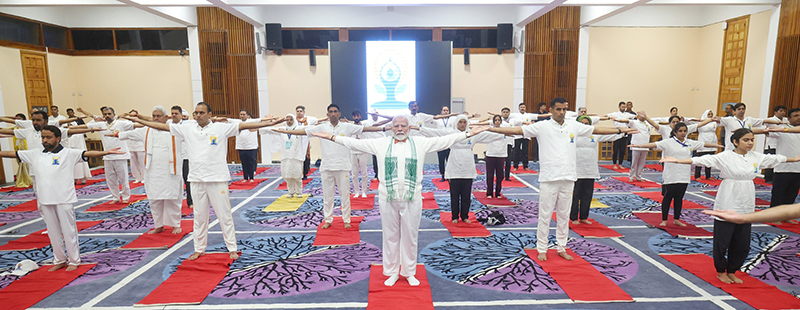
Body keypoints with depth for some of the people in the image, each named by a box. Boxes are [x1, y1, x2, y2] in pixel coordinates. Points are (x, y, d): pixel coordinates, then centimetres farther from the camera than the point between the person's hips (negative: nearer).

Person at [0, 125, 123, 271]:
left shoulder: (68, 153, -6)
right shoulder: (35, 154, 10)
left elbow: (87, 153, -18)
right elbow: (13, 154, 19)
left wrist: (106, 152, -33)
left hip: (64, 199, -5)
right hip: (45, 199, 5)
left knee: (69, 231, 3)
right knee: (53, 232, 15)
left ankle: (74, 260, 15)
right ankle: (59, 260, 29)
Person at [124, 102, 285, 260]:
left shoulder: (221, 128, -4)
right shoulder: (187, 128, 5)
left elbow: (243, 125, -12)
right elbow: (162, 126, 10)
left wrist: (270, 123, -19)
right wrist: (138, 120, 9)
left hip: (217, 178, -3)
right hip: (196, 179, 3)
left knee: (224, 215, 4)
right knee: (199, 216, 14)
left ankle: (232, 248, 15)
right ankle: (199, 249, 28)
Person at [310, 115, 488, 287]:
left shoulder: (421, 143, 7)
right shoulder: (380, 144, 8)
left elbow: (445, 140, 7)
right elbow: (355, 143, 8)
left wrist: (468, 134, 3)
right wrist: (332, 137, 4)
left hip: (412, 199, 0)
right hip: (388, 199, 1)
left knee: (410, 236, 8)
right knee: (390, 236, 8)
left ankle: (409, 272, 24)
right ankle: (392, 272, 23)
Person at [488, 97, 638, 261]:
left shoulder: (574, 126, 8)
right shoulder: (542, 126, -3)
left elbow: (596, 130, 18)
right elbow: (517, 130, -9)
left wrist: (621, 130, 21)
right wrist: (490, 129, -17)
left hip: (568, 178, 4)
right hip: (549, 178, -4)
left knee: (564, 215, 13)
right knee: (545, 215, 3)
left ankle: (562, 248, 26)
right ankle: (542, 249, 15)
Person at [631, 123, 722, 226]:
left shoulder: (690, 143, 9)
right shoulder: (668, 142, -8)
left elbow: (704, 144, 22)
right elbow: (654, 145, -21)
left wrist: (719, 146, 28)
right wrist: (639, 145, -35)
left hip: (684, 176, 5)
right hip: (671, 177, -5)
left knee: (679, 198, 13)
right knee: (668, 197, 4)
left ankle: (676, 219, 25)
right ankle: (664, 220, 13)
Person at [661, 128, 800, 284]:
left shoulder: (756, 157, 8)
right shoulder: (726, 157, -10)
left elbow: (777, 158, 26)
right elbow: (702, 160, -21)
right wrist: (677, 161, -33)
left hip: (746, 207, 6)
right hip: (727, 206, -6)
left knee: (743, 245, 11)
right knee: (722, 242, 4)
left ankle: (731, 272, 30)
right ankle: (720, 271, 25)